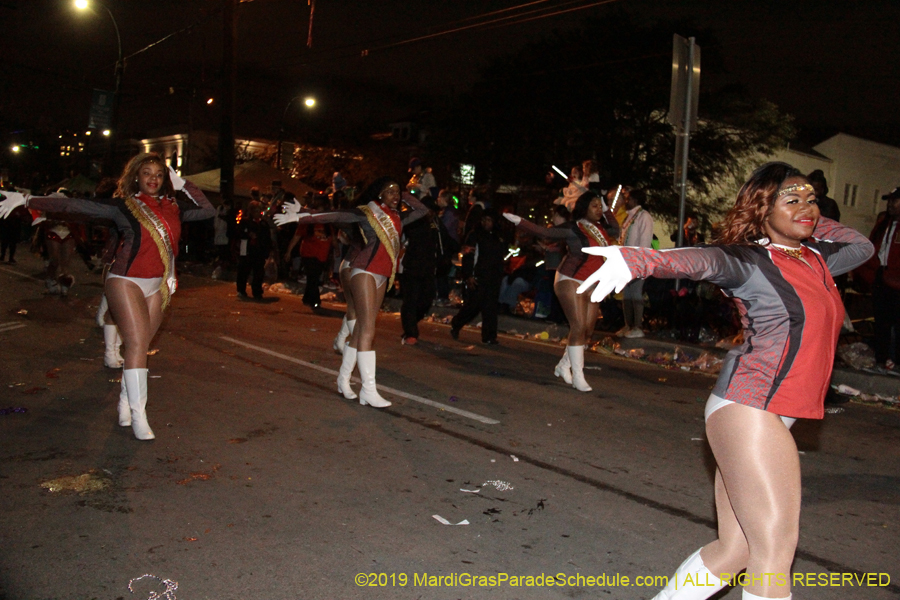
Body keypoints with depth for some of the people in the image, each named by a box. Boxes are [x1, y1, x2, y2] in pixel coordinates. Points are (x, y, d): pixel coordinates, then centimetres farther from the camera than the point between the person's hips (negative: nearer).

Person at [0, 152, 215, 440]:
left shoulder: (174, 207, 9)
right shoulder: (123, 207, -2)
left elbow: (208, 211, 12)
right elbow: (76, 206, -5)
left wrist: (183, 185, 7)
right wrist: (27, 201, -7)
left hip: (158, 286, 4)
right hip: (127, 281, -4)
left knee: (140, 345, 5)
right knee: (137, 344, -11)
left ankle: (125, 401, 17)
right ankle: (138, 414, -8)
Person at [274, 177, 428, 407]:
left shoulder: (396, 218, 15)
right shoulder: (365, 213, -3)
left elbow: (422, 210, 26)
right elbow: (333, 216, -9)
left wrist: (405, 197, 16)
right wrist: (300, 216, -17)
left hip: (382, 276, 7)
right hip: (365, 272, -7)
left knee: (361, 329, 9)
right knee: (368, 330, -11)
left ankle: (343, 378, 20)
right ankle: (368, 391, -12)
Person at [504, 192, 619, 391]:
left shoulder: (601, 229, 10)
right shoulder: (573, 229, -11)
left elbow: (615, 229, 30)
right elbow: (544, 232, -11)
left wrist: (607, 210, 19)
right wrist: (519, 221, -16)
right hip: (571, 281, -7)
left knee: (588, 330, 4)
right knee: (578, 327, -13)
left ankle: (564, 365, 21)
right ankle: (577, 376, -7)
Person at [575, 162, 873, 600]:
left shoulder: (816, 258, 18)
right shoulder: (750, 261, -6)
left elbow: (862, 246, 38)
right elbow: (701, 260, -27)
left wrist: (814, 222, 23)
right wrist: (637, 260, -47)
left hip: (772, 416, 8)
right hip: (749, 407, -8)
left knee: (736, 550, 7)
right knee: (776, 545, -9)